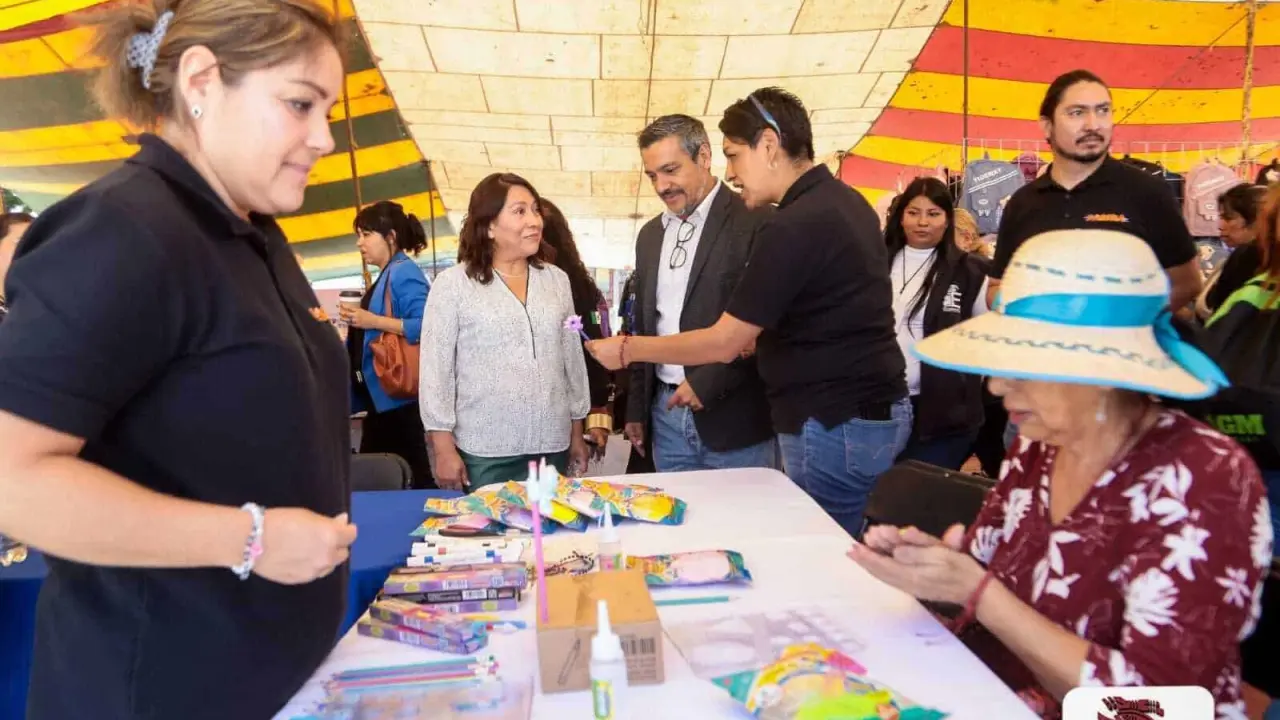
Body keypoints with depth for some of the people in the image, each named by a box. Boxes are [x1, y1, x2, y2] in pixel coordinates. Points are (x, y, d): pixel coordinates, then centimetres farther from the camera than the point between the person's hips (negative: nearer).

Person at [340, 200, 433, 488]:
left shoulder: (404, 273, -13)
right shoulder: (387, 276, 15)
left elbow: (426, 327, -25)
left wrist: (373, 321, -24)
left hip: (398, 398, -10)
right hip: (381, 398, 11)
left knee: (412, 480, -3)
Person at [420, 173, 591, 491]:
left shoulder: (557, 280, 7)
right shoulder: (453, 284, -5)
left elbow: (573, 359, 11)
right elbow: (436, 370, -5)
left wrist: (577, 434, 13)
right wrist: (444, 448, -7)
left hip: (552, 445, 4)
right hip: (484, 451, -4)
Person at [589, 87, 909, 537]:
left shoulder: (795, 225, -21)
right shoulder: (846, 202, 9)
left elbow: (723, 344, -17)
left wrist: (627, 349, -6)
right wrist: (758, 336, 16)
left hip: (834, 428, -10)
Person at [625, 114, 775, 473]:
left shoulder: (756, 222, -8)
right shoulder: (650, 234, 13)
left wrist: (707, 382, -16)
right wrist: (636, 408, 14)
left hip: (735, 416, -5)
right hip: (667, 414, 6)